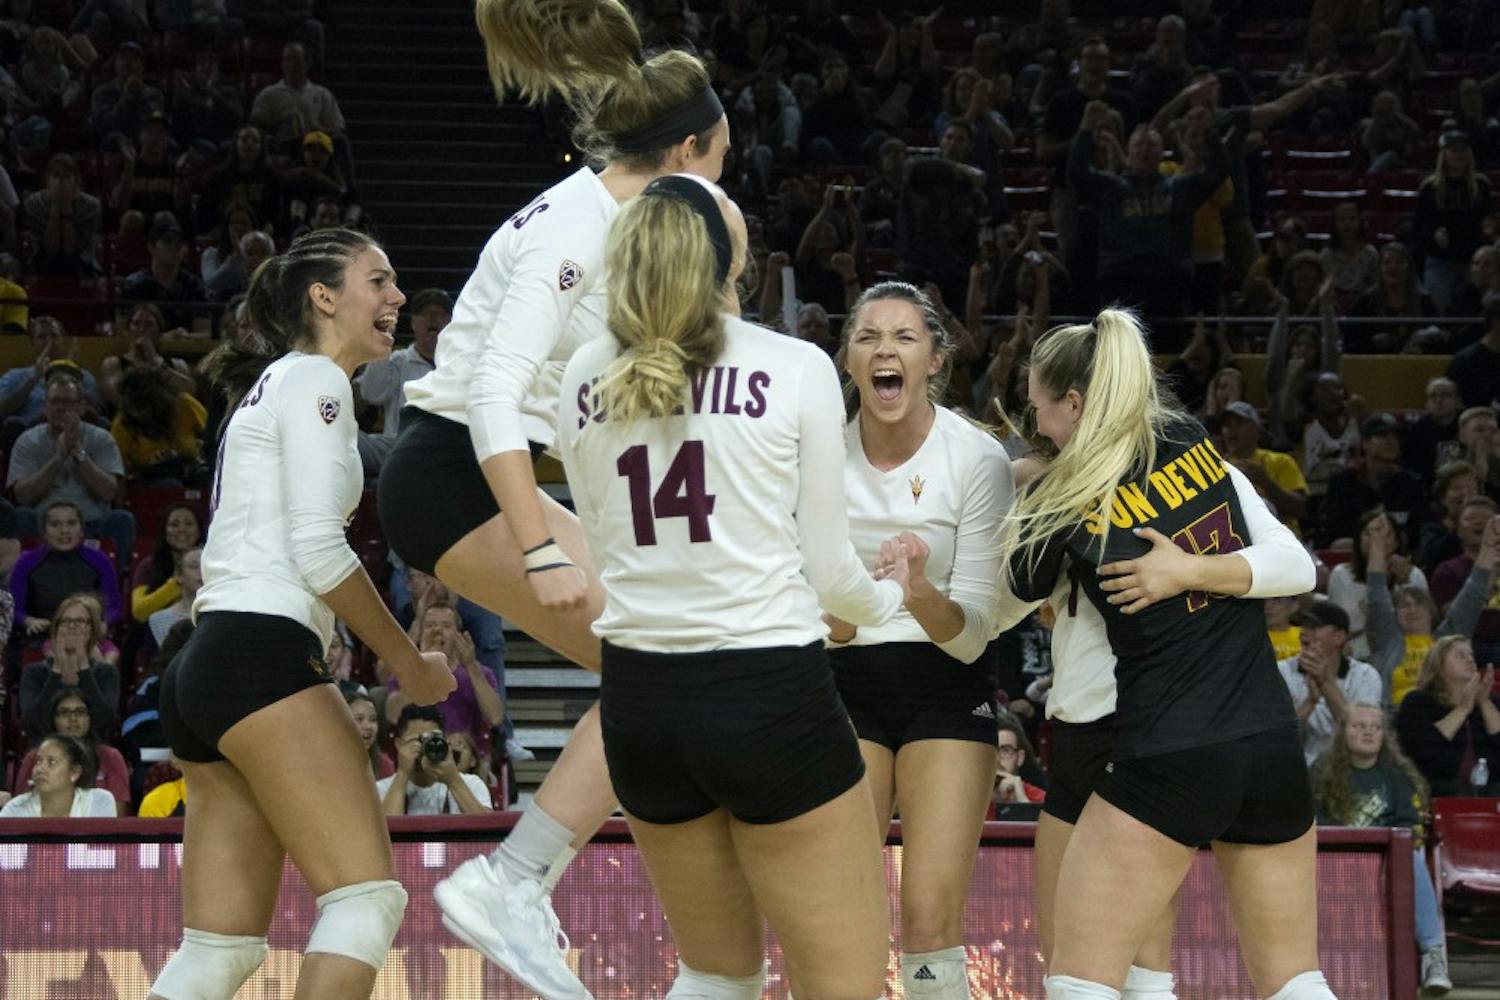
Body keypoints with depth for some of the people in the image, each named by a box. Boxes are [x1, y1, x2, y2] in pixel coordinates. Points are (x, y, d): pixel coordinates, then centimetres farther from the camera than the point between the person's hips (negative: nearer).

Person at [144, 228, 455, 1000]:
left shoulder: (275, 387, 26)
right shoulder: (312, 379, -2)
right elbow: (316, 551, -12)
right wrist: (407, 662, -4)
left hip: (202, 672, 10)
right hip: (261, 656, -10)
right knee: (368, 894, -16)